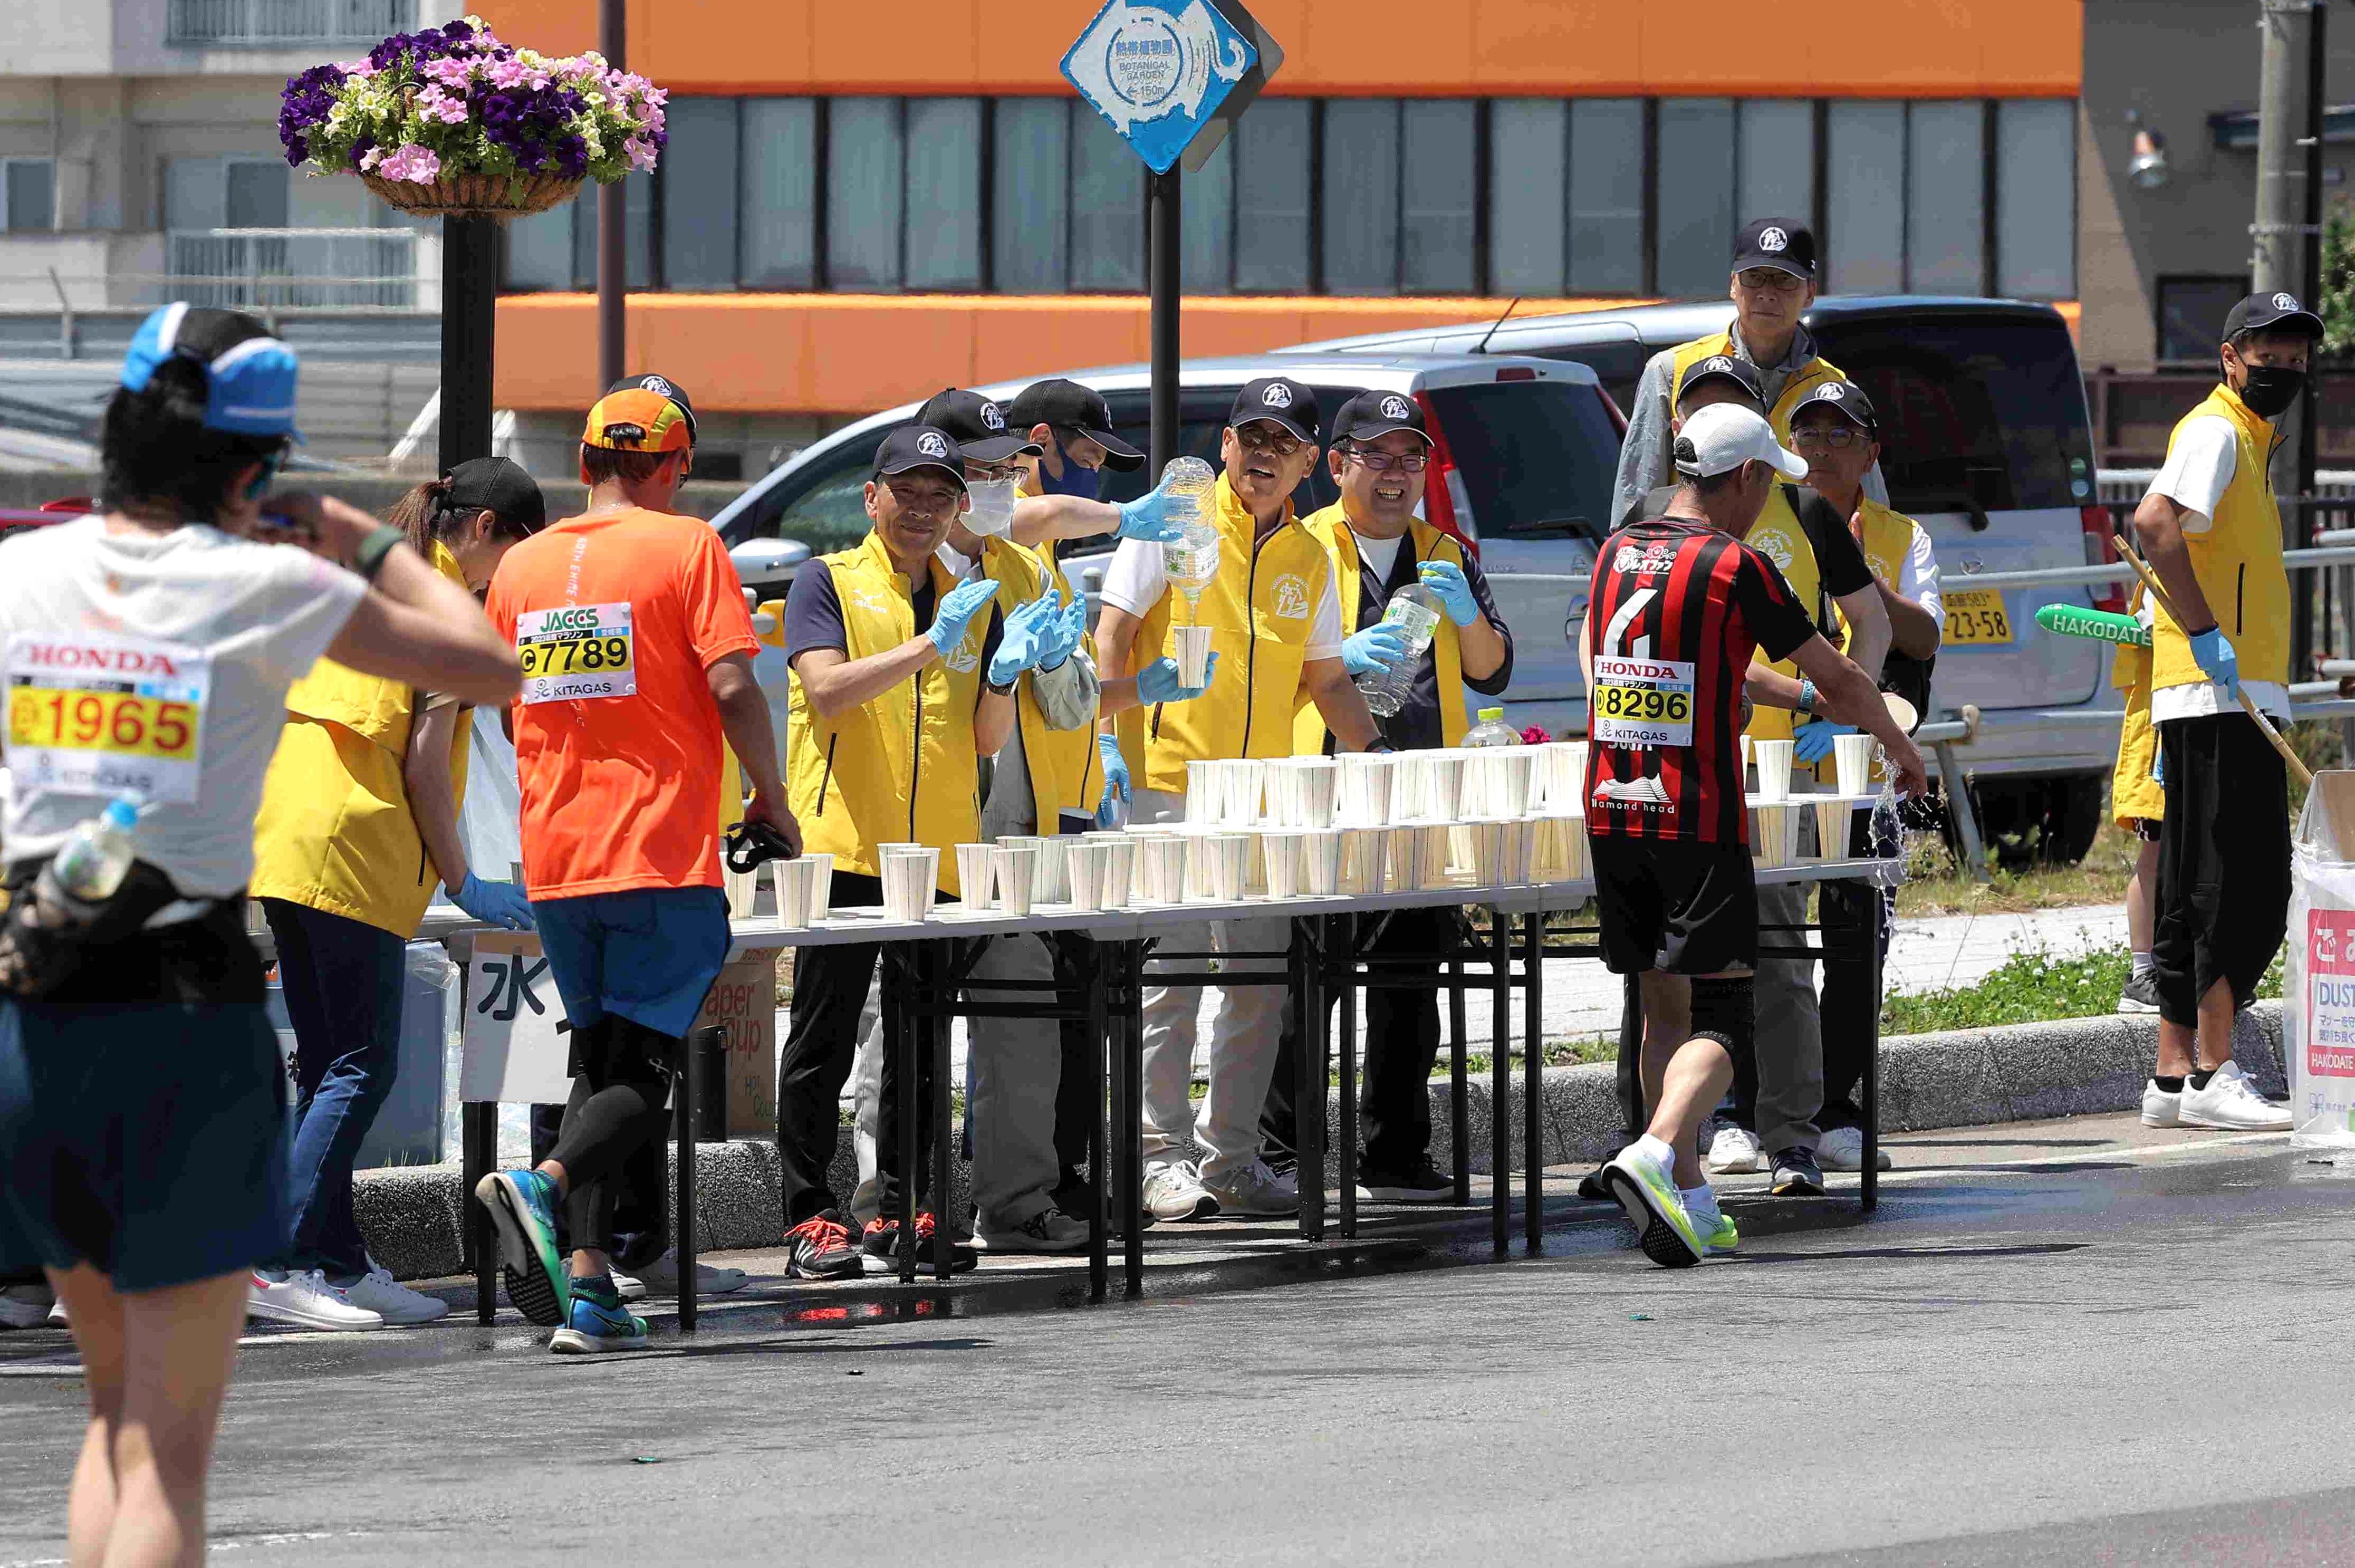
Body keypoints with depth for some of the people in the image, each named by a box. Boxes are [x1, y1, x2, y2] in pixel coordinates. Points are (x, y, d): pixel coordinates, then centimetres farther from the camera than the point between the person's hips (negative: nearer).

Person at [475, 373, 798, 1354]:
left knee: (598, 1067, 14)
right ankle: (545, 1186, -30)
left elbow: (499, 706, 16)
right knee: (644, 1072, -3)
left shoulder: (523, 564, 9)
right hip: (663, 856, -5)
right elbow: (732, 686, -14)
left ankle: (586, 1283, 4)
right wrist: (772, 798, -1)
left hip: (554, 861, 5)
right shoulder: (686, 547, -5)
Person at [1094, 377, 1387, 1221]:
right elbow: (1114, 635, -4)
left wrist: (1377, 754, 6)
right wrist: (1109, 742, -14)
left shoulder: (1310, 559, 14)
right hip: (1169, 782, -6)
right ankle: (1162, 1159, -2)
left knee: (1261, 982, 7)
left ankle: (1231, 1158, 15)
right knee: (1169, 975, -6)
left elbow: (1327, 680, 20)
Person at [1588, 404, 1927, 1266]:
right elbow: (1841, 681, -1)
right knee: (1718, 1013, -5)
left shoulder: (1617, 552, 11)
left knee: (1665, 1006, 15)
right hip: (1698, 821, -6)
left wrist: (1786, 691, 34)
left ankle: (1690, 1200, 16)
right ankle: (1655, 1155, -28)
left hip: (1611, 809, 6)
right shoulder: (1736, 566, -9)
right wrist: (1899, 745, 17)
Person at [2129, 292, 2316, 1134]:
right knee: (2247, 885, -13)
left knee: (2198, 896, 10)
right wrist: (2207, 635, -26)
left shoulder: (2247, 439, 23)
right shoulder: (2217, 432, -8)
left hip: (2227, 699, 10)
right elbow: (2156, 522, -26)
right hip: (2223, 698, -10)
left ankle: (2173, 1077, 12)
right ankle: (2214, 1074, -14)